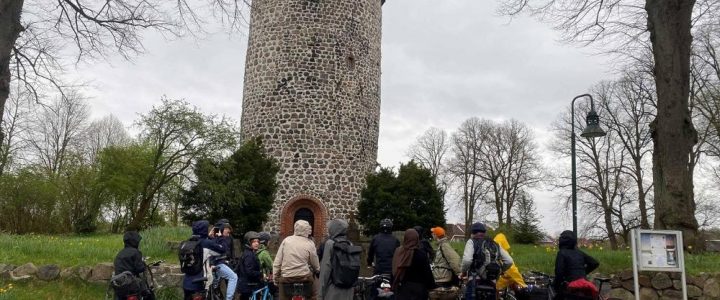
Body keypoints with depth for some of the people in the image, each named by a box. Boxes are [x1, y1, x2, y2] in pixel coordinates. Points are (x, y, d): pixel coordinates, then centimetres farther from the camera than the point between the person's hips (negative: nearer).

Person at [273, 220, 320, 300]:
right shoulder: (310, 244, -5)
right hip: (304, 278, -1)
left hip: (286, 279, 1)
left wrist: (276, 278, 9)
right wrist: (318, 271, 23)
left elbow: (277, 263, -1)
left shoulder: (286, 240, -2)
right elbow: (316, 266, 2)